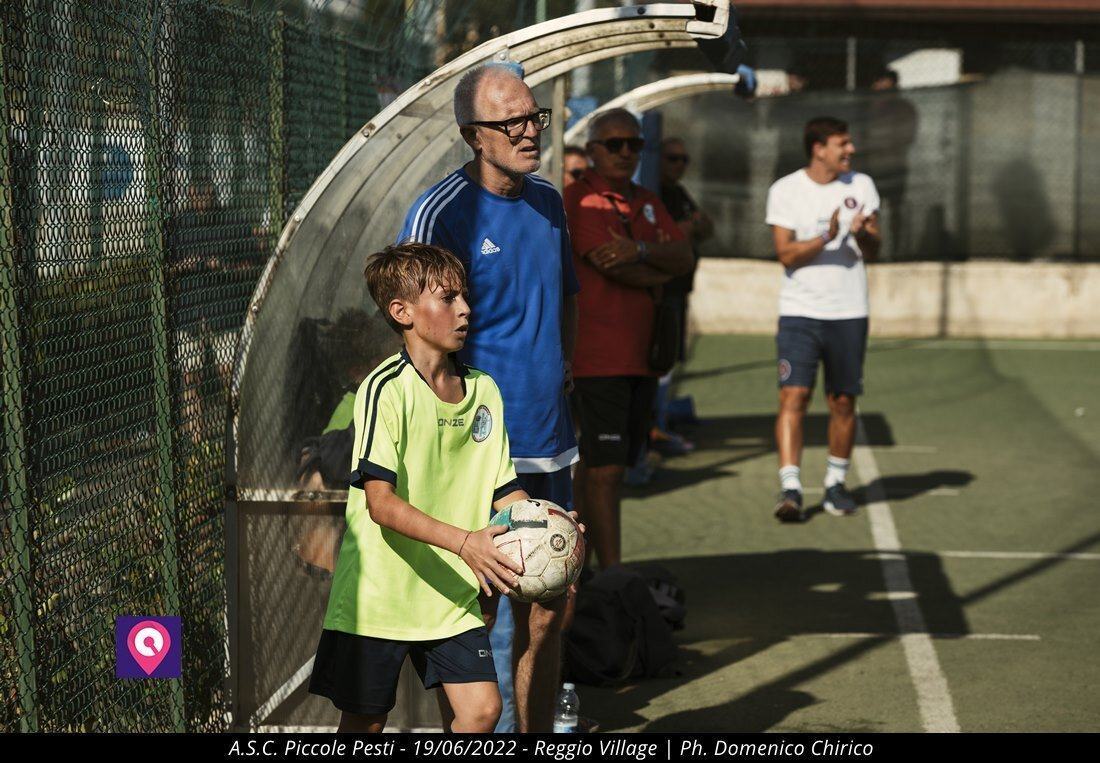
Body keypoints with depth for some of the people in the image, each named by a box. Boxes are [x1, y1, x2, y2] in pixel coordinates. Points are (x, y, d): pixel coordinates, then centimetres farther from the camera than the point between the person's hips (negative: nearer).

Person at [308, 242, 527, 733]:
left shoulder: (484, 390, 5)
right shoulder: (384, 389, -15)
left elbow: (504, 491, 10)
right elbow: (380, 503, -22)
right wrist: (463, 541, -32)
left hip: (452, 593, 5)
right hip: (378, 593, -5)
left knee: (481, 707, -5)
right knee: (365, 720, 5)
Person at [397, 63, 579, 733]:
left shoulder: (548, 202, 10)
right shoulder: (441, 213, -12)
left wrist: (563, 361, 13)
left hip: (550, 444, 7)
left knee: (549, 614, 14)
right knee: (493, 626, -5)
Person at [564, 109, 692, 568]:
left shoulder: (647, 203, 18)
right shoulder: (578, 199, -6)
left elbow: (684, 257, 4)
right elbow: (612, 266, -17)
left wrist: (640, 251, -17)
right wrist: (662, 268, 1)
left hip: (640, 357, 8)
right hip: (596, 357, -8)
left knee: (599, 466, 11)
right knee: (605, 468, -9)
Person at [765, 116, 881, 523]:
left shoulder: (861, 185, 7)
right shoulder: (784, 191, -2)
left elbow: (873, 251, 5)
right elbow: (786, 254, -9)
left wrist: (863, 234, -17)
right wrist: (826, 238, -24)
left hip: (849, 313, 3)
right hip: (799, 310, -3)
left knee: (843, 401, 7)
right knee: (793, 395, -13)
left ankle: (835, 483, 22)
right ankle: (790, 489, -16)